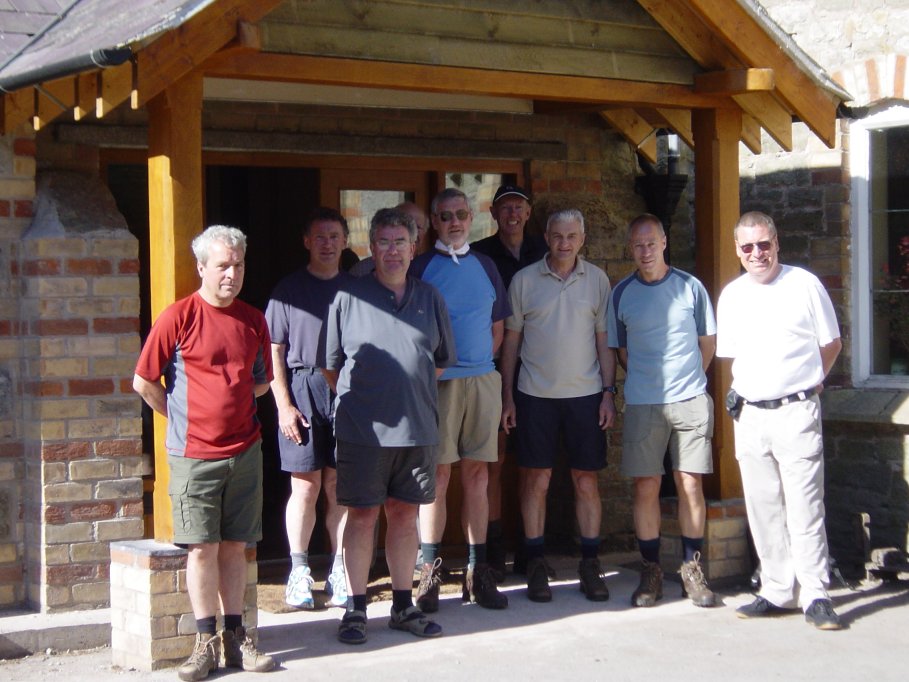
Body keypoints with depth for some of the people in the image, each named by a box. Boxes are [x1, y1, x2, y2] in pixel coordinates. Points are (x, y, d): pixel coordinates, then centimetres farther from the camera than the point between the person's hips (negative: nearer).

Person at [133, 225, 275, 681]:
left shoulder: (253, 321, 7)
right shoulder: (179, 317, -7)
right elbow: (144, 382, -3)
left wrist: (231, 410, 11)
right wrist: (186, 420, 4)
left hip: (244, 451, 4)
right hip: (194, 455, -4)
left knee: (235, 546, 7)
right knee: (202, 548, -1)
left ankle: (235, 639, 14)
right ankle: (206, 643, 6)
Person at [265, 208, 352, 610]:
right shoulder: (289, 290, 5)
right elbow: (274, 352, 2)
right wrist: (284, 405, -6)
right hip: (303, 391, -2)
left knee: (339, 486, 3)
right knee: (306, 485, -1)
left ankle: (340, 572, 9)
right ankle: (299, 571, 7)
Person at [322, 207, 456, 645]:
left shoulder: (429, 298, 10)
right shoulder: (349, 297, 0)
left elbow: (443, 360, 19)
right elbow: (331, 365, 5)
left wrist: (413, 389, 13)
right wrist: (360, 396, 5)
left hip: (417, 428, 3)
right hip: (363, 429, -3)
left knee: (404, 514, 10)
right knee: (362, 515, 0)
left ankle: (403, 606, 19)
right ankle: (355, 608, 8)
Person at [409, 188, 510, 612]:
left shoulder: (486, 267, 14)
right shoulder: (420, 268, 2)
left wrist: (481, 361, 9)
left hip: (482, 381, 4)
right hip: (438, 382, -4)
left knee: (476, 473, 6)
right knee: (438, 473, -4)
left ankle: (477, 570, 10)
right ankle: (430, 573, 1)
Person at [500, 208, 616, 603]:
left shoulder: (597, 280, 5)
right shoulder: (524, 280, 2)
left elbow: (604, 340, 7)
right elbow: (511, 340, 5)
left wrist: (609, 392, 1)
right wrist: (506, 396, 2)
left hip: (585, 393, 1)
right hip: (535, 394, -1)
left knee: (586, 481, 3)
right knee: (536, 480, 2)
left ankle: (590, 565, 10)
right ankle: (536, 566, 10)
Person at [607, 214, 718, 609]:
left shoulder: (690, 287, 3)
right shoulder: (621, 294, 5)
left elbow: (708, 342, 12)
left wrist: (688, 379, 9)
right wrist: (646, 382, 10)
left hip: (691, 401, 0)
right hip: (642, 405, 0)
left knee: (691, 485, 0)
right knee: (645, 487, 0)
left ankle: (692, 569, 10)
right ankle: (650, 571, 10)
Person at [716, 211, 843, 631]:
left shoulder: (804, 285, -2)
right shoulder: (731, 296, 11)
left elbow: (831, 344, 6)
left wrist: (807, 381, 1)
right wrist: (739, 387, 4)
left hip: (796, 411, -5)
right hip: (750, 415, 5)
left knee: (804, 508, -7)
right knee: (763, 510, 8)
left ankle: (815, 596, -3)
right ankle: (777, 592, 16)